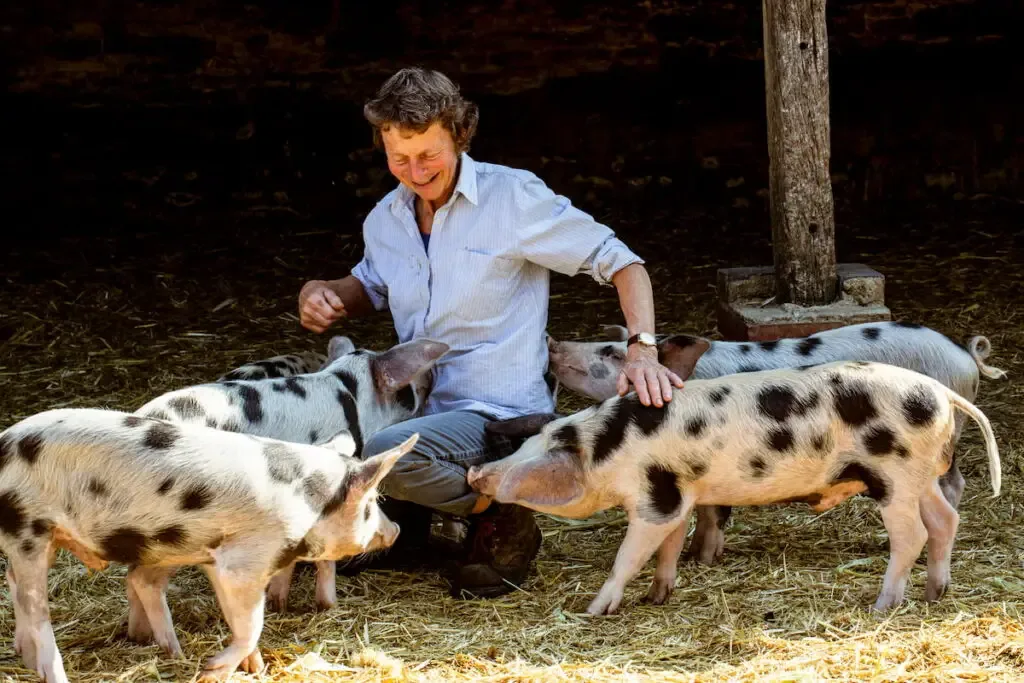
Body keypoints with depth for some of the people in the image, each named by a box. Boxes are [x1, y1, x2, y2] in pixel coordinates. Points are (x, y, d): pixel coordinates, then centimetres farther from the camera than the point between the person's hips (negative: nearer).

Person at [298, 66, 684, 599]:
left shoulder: (513, 197, -10)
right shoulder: (385, 219, 8)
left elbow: (619, 262, -6)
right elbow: (370, 289, 29)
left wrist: (642, 350, -22)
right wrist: (320, 294, 5)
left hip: (500, 417, -7)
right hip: (421, 407, 7)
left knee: (381, 456, -34)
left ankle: (501, 520, -7)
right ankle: (404, 521, 12)